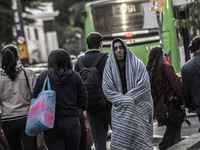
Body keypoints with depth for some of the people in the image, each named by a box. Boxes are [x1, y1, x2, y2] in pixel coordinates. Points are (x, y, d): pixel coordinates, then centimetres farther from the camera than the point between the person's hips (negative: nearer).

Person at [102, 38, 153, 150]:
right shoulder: (110, 66, 6)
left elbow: (144, 84, -7)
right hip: (120, 110, 2)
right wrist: (121, 100, -10)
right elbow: (107, 88, 2)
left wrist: (127, 99, -11)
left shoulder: (137, 64, 0)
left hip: (138, 108, -1)